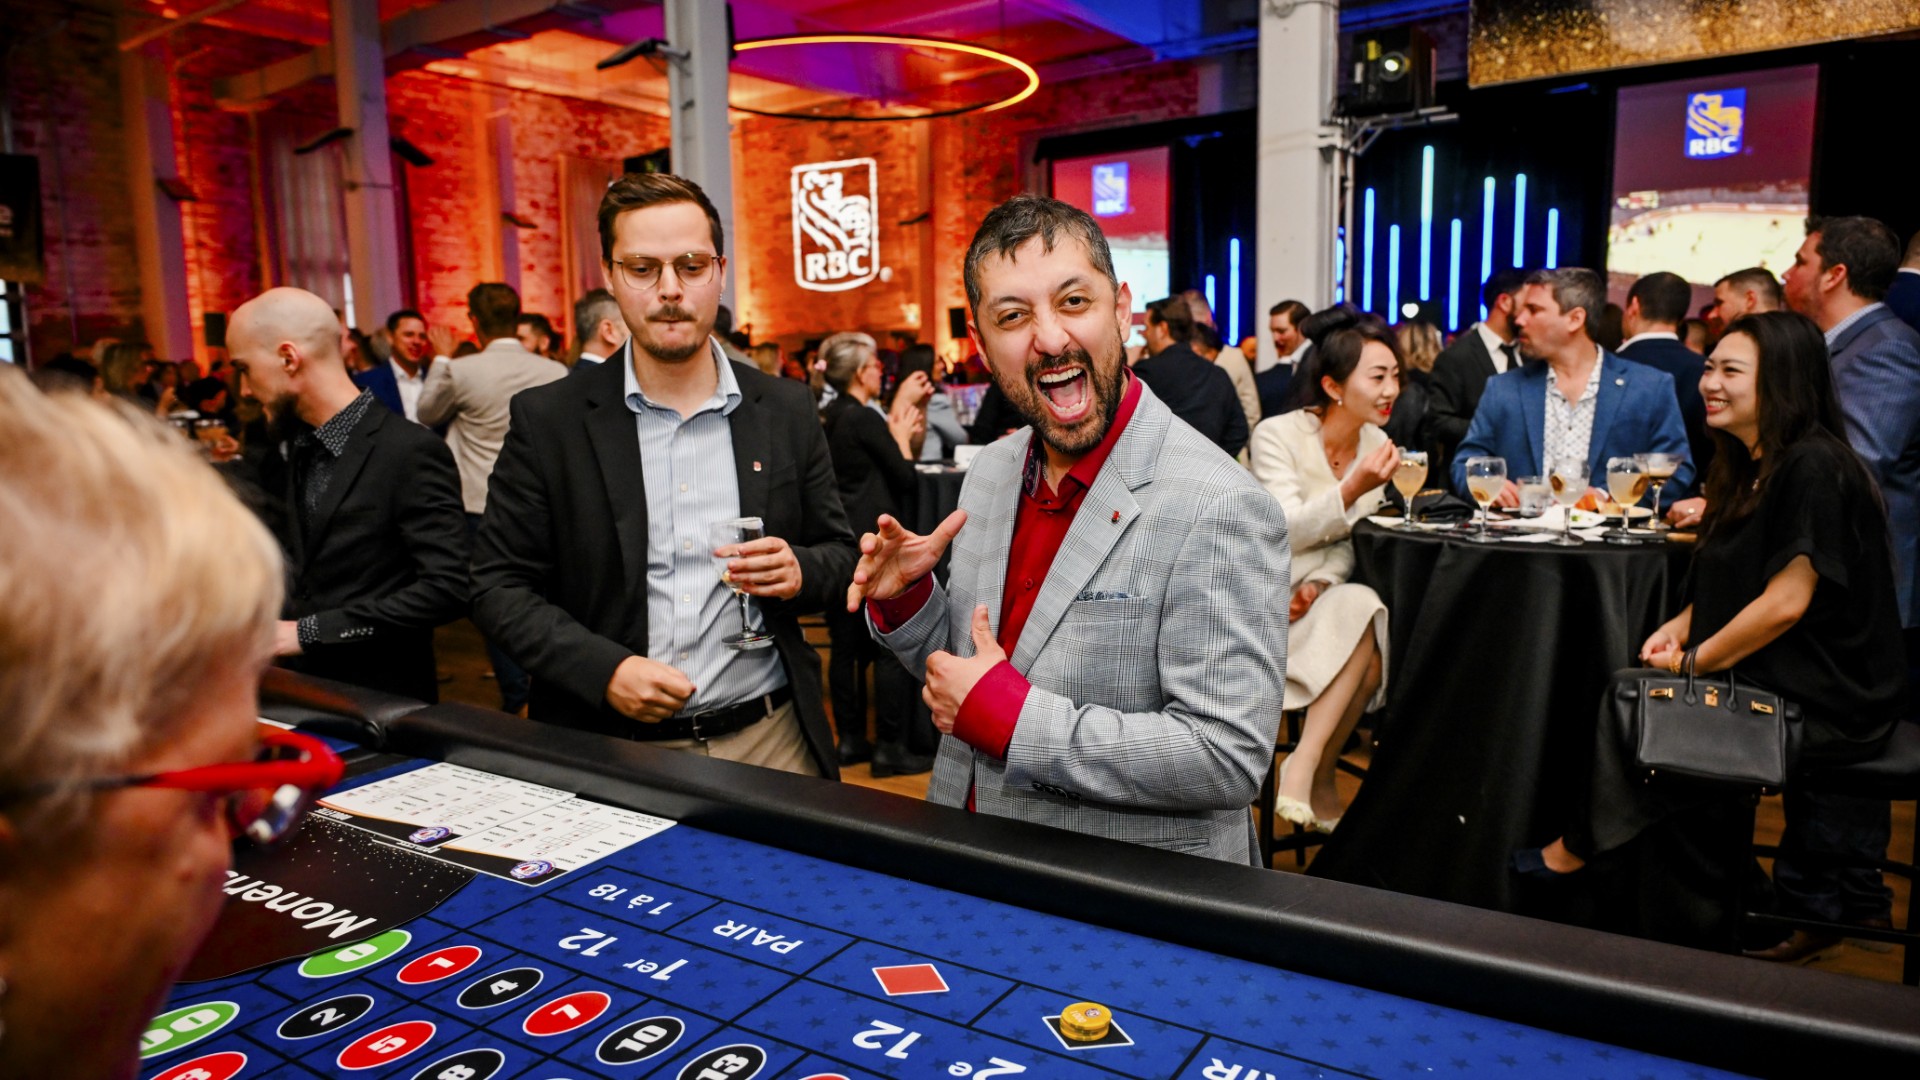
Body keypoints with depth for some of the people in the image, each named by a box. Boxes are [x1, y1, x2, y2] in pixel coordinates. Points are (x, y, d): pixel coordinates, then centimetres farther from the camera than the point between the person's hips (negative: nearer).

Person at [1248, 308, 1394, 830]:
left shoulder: (1375, 442, 4)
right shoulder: (1277, 435, -12)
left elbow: (1354, 540, 6)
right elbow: (1285, 533, -19)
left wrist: (1320, 583, -13)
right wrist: (1353, 489, -31)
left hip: (1325, 594, 5)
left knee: (1372, 647, -24)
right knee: (1364, 610, -28)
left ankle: (1309, 769, -8)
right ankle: (1312, 779, -19)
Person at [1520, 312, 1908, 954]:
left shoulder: (1813, 467, -18)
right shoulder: (1749, 467, 11)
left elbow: (1786, 602, -21)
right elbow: (1729, 583, 18)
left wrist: (1694, 660, -12)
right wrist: (1679, 628, 1)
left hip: (1826, 701, -8)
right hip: (1781, 683, 8)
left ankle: (1583, 847, 6)